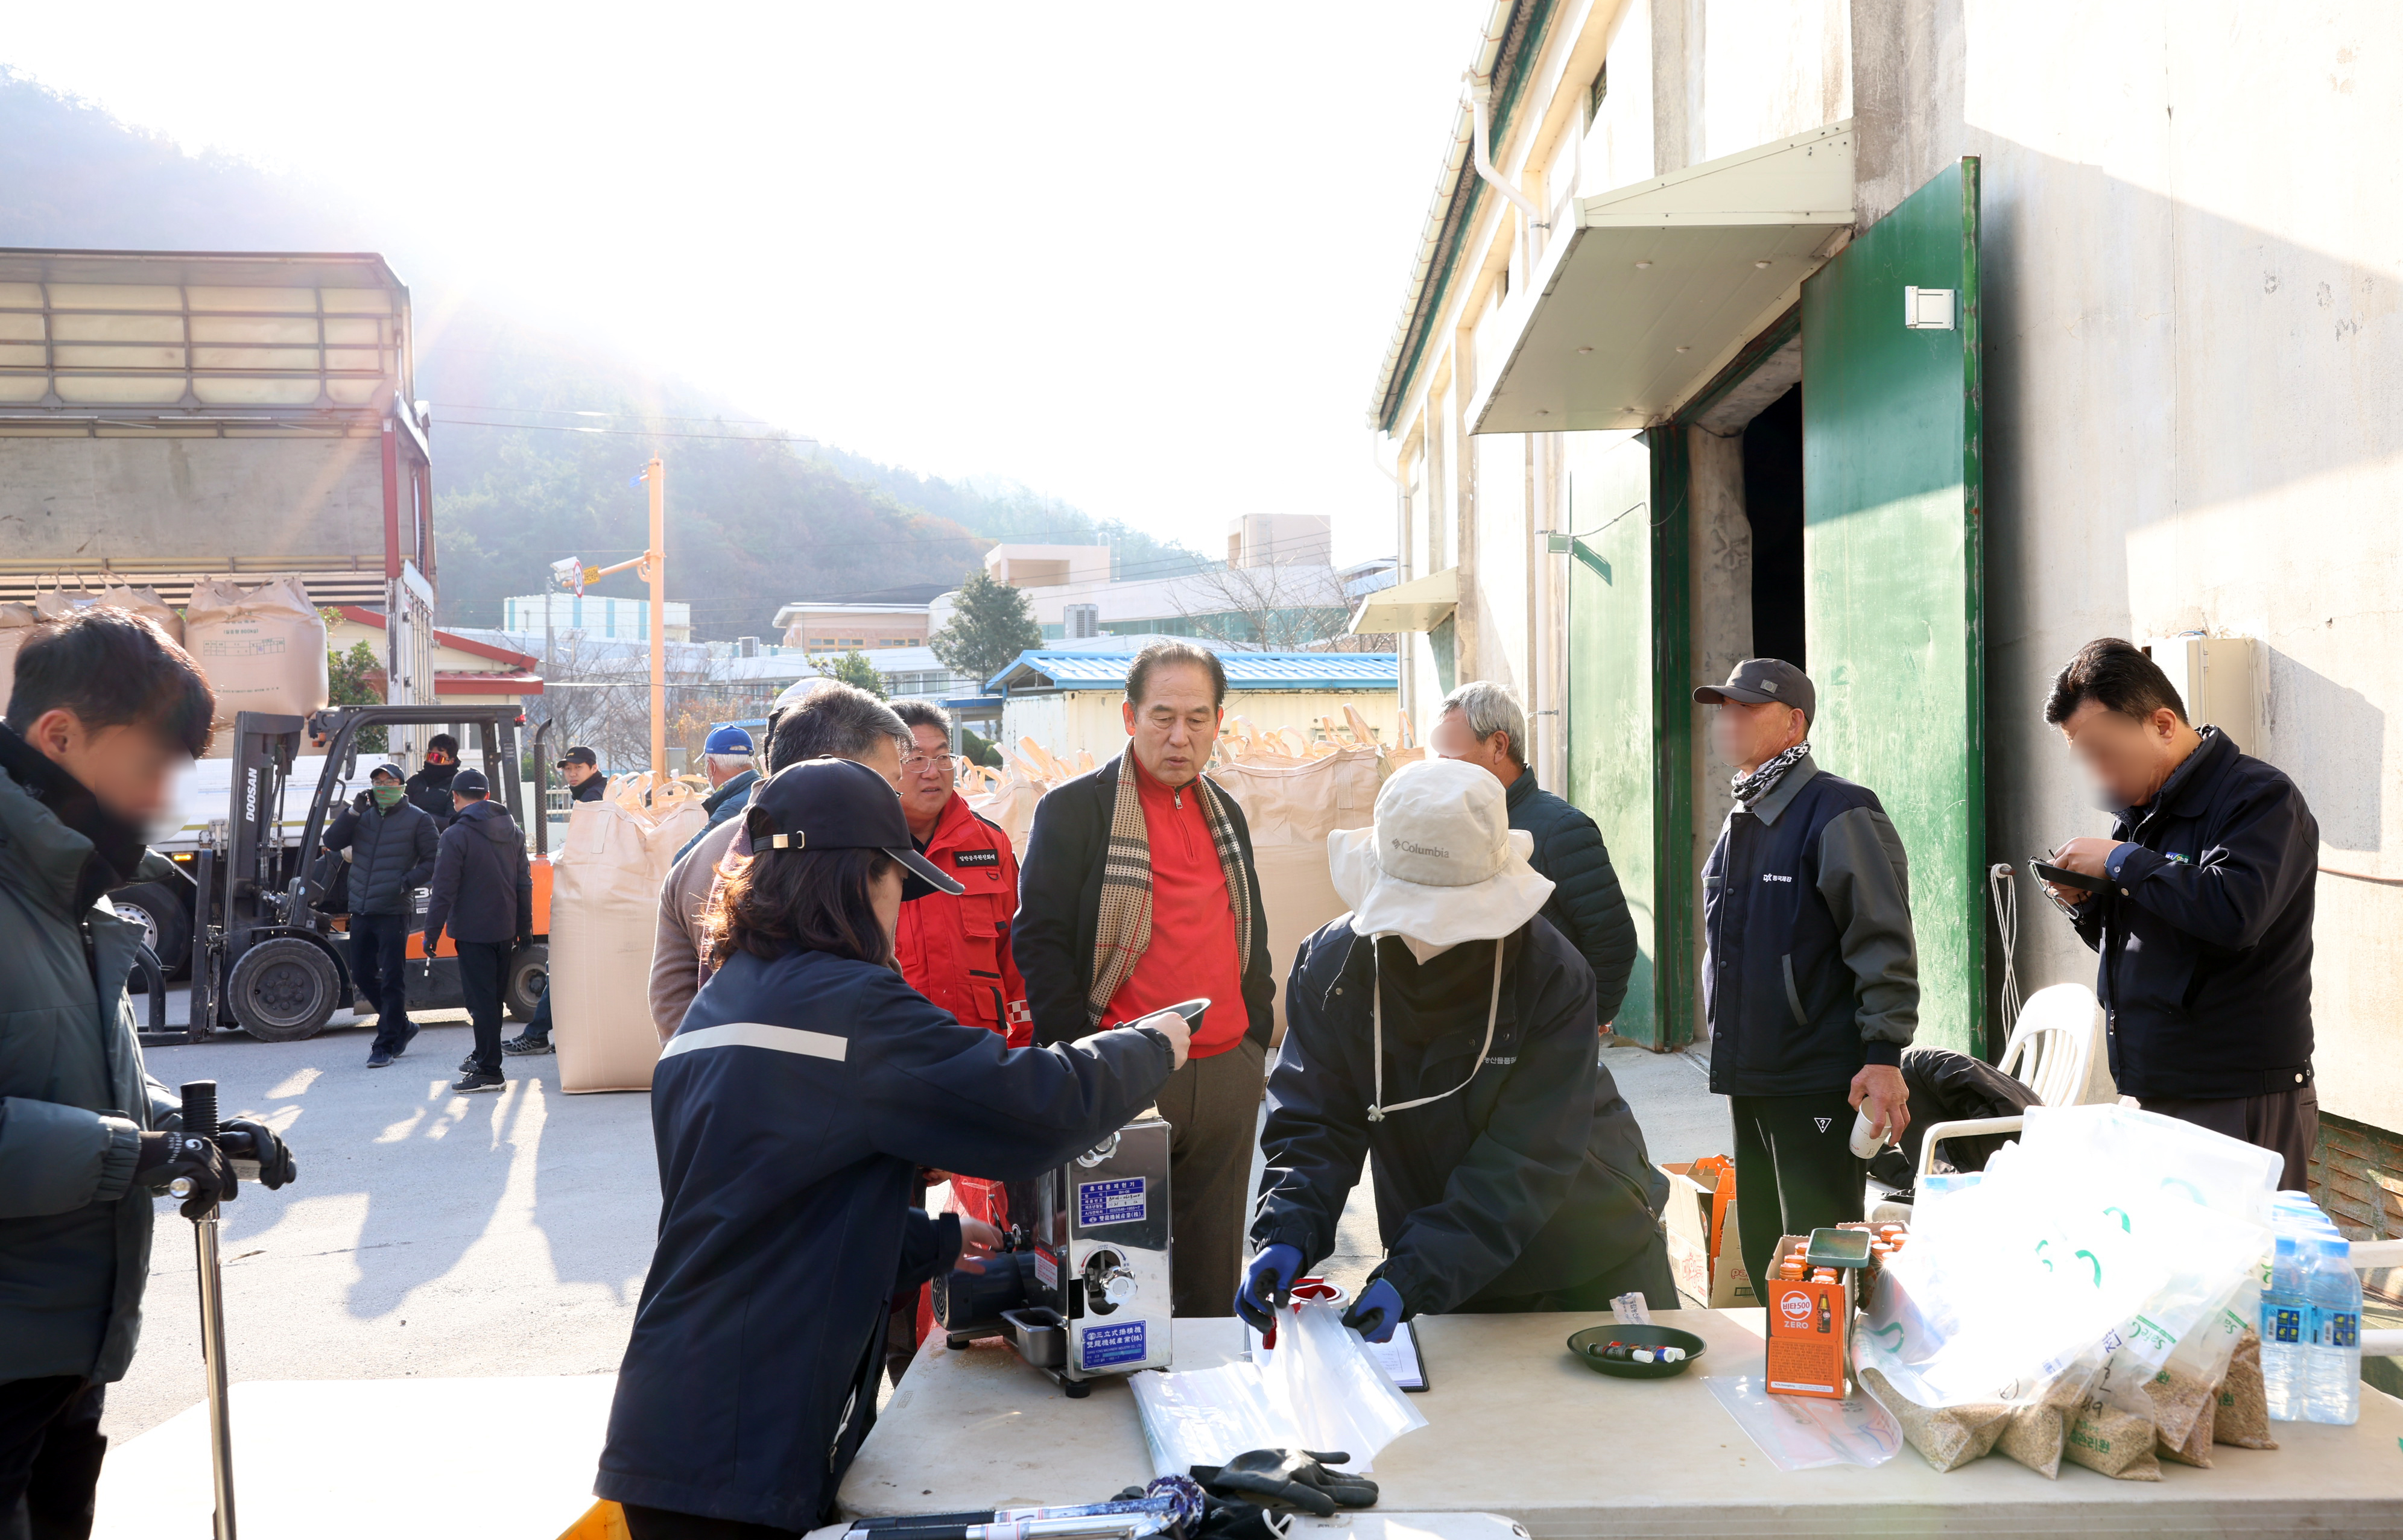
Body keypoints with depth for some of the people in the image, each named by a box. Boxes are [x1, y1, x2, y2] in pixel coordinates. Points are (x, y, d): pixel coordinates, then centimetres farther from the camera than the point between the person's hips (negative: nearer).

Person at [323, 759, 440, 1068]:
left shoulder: (418, 819, 0)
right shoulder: (364, 817, 14)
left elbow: (433, 860, -2)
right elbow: (332, 842, 5)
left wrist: (407, 882, -17)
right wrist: (353, 811, -5)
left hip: (394, 912, -6)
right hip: (361, 911, 6)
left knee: (392, 979, -4)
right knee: (362, 974, 12)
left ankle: (385, 1045, 2)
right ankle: (401, 1025, 28)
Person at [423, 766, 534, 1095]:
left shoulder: (456, 836, -12)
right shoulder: (512, 832, 9)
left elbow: (444, 891, -14)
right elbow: (524, 884, 13)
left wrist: (432, 932, -7)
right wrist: (524, 929, 18)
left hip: (473, 932, -7)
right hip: (505, 929, 7)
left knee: (481, 1000, -4)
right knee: (494, 997, 16)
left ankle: (489, 1072, -4)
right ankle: (485, 1058, 28)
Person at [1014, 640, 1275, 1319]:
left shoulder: (1225, 813, 15)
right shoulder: (1074, 807, -4)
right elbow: (1039, 940, -8)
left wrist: (1255, 1037, 13)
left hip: (1229, 1075, 6)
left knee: (1214, 1278, 12)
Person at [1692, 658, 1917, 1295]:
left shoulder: (1838, 814, -11)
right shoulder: (1741, 822, 16)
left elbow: (1885, 944, -15)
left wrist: (1884, 1056, -19)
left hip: (1818, 1085, -9)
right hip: (1748, 1078, 9)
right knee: (1761, 1257, 15)